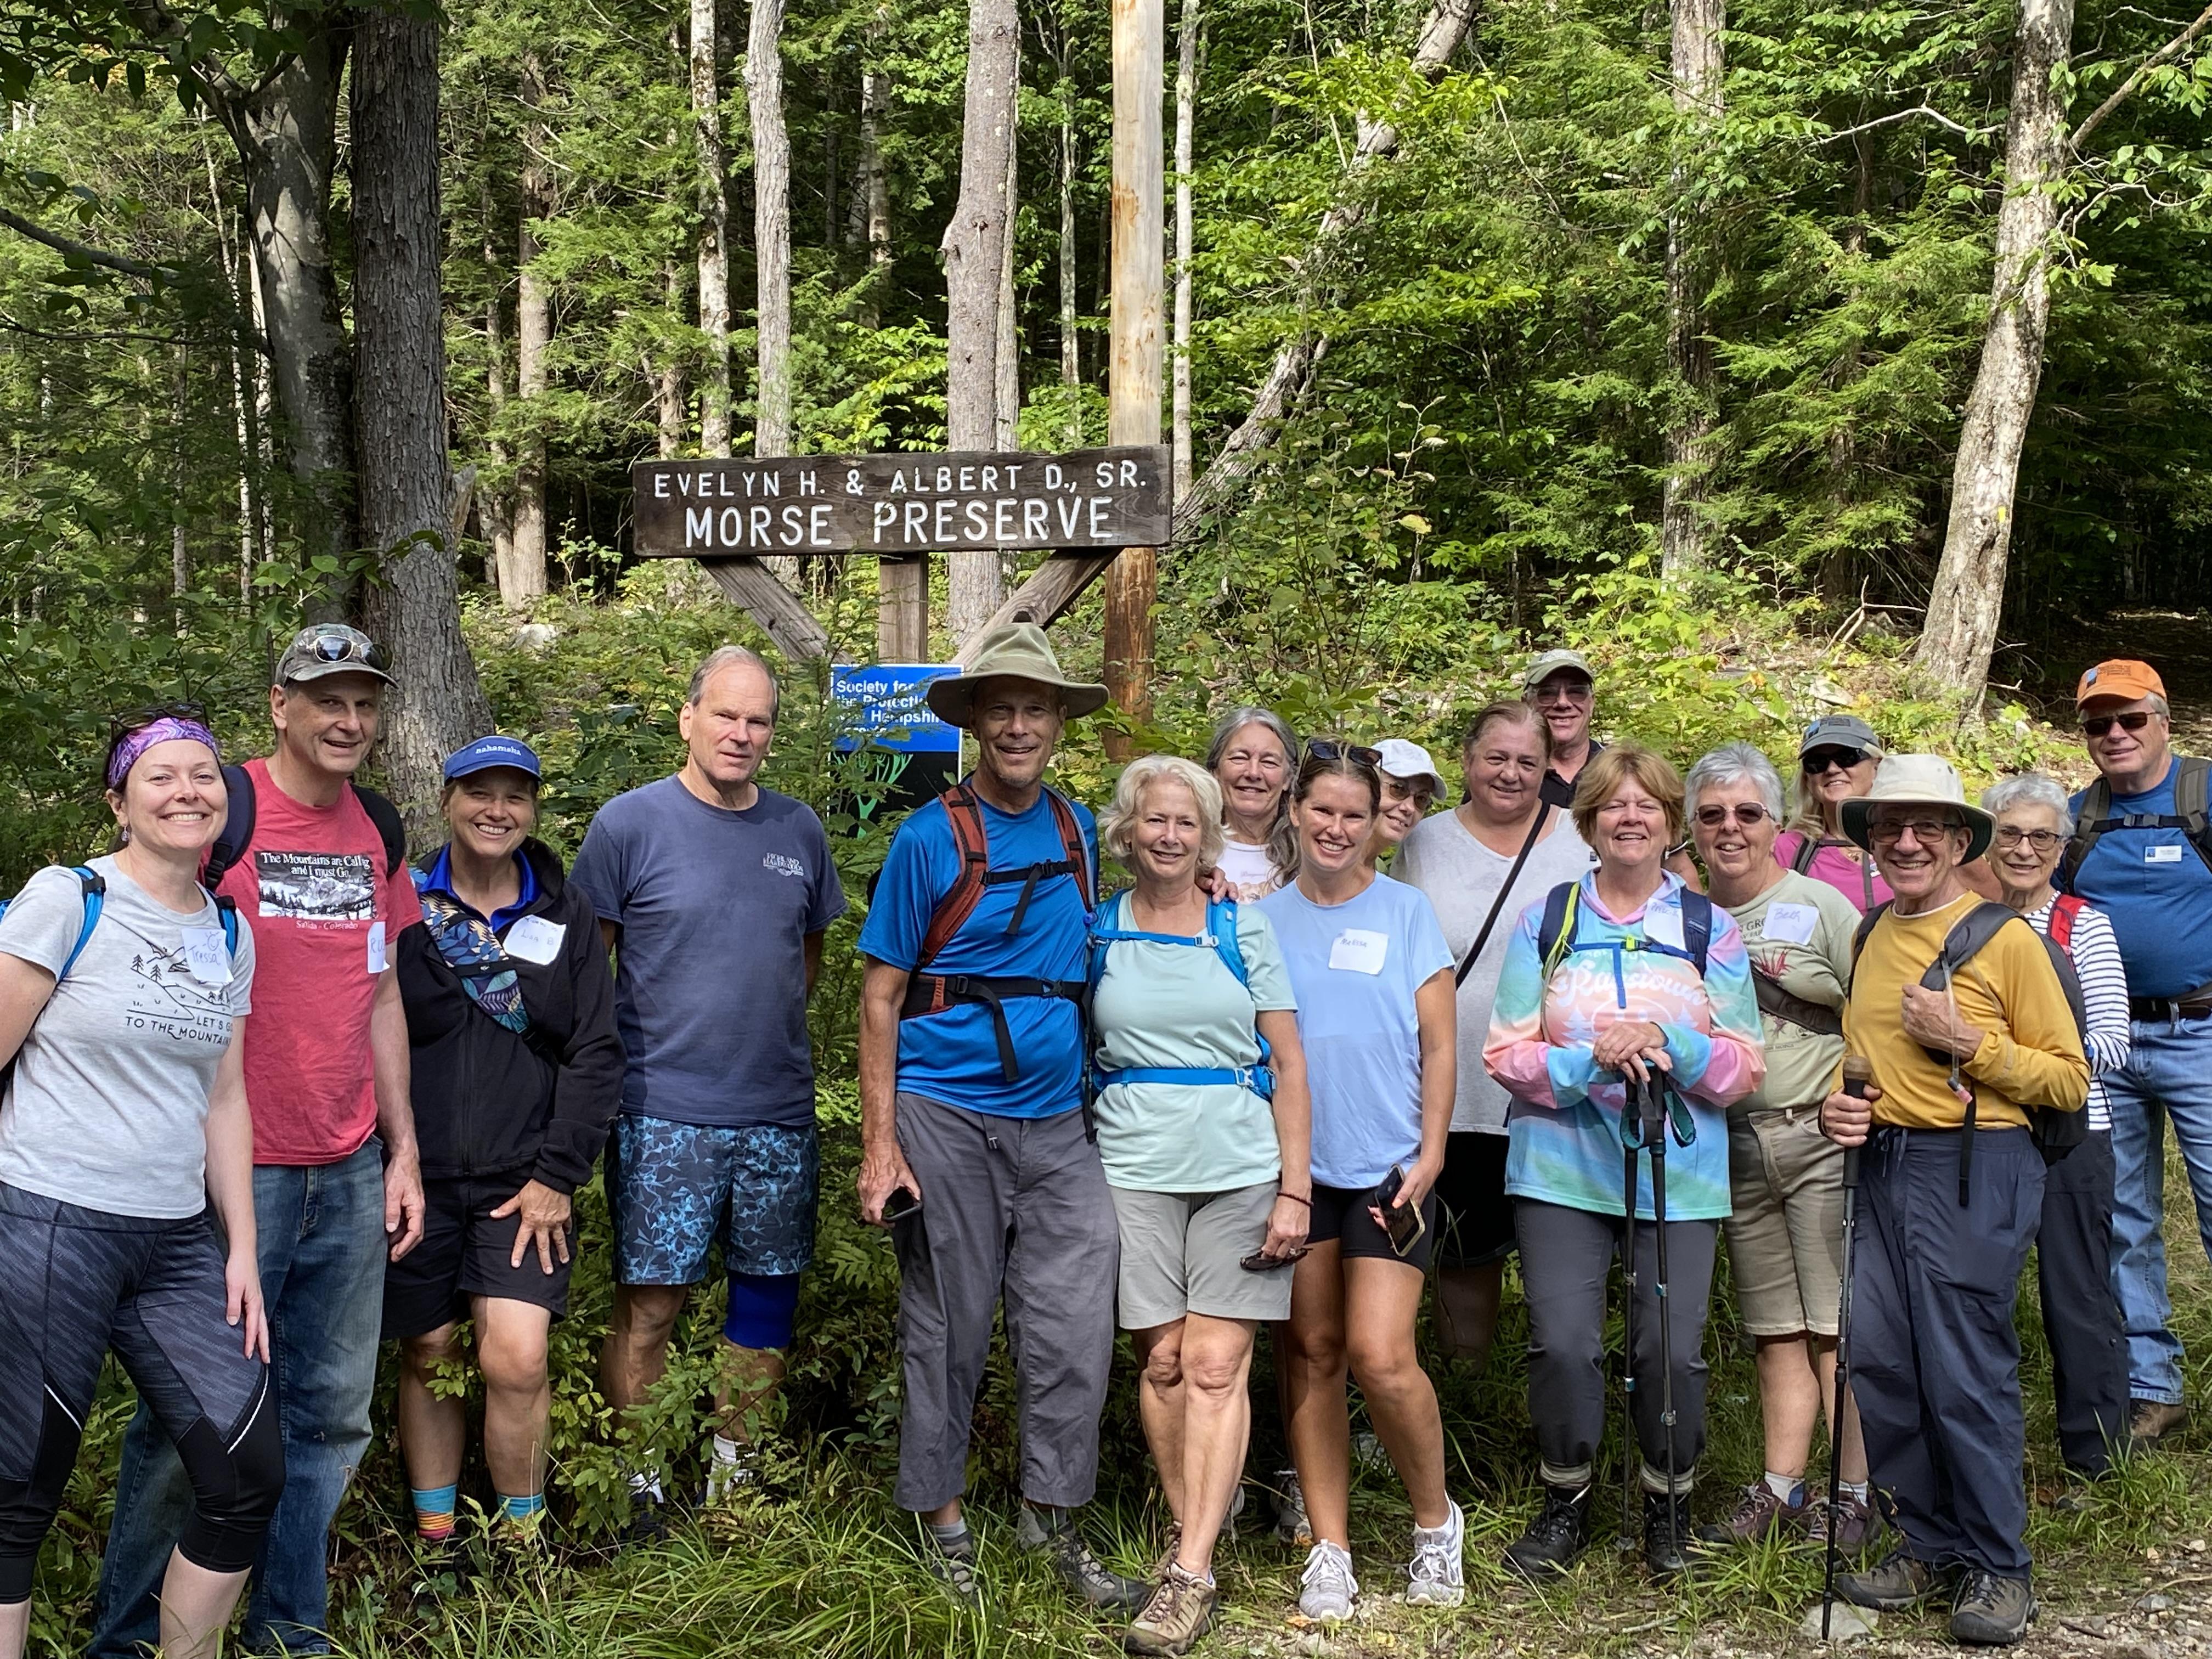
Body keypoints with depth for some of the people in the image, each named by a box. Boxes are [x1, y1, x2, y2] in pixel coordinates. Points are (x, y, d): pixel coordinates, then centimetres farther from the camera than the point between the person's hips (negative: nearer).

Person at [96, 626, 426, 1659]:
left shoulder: (379, 829, 11)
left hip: (351, 1176, 6)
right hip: (232, 1170, -6)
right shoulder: (222, 811, -9)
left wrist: (403, 1150, 14)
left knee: (331, 1411, 11)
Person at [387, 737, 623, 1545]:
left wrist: (557, 1175, -3)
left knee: (517, 1359, -11)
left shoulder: (565, 914, 6)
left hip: (524, 1182, 0)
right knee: (428, 1357, 8)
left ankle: (522, 1538, 7)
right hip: (416, 1177, 0)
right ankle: (435, 1541, 23)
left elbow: (598, 1054, 4)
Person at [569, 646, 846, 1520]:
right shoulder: (630, 824, -4)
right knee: (649, 1305, -2)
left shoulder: (800, 830, 8)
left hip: (780, 1111, 4)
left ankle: (735, 1465, 27)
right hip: (665, 1111, -4)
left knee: (767, 1288, 11)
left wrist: (769, 1032, 12)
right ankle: (635, 1483, 12)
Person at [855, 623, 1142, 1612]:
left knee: (1074, 1325, 1)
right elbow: (881, 996, -3)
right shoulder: (929, 838, -4)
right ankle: (942, 1519, 22)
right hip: (946, 1115, -3)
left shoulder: (1079, 831, 9)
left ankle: (1051, 1518, 18)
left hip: (1056, 1122, 4)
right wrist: (880, 1141, -9)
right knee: (949, 1326, 6)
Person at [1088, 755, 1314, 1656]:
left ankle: (1194, 1570, -4)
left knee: (1217, 1365, -5)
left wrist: (1295, 1190, -3)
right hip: (1136, 1168, 1)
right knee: (1161, 1359, 2)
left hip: (1240, 1170, -1)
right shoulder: (1097, 931, 6)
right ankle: (1186, 1530, 17)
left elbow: (1289, 1065, 4)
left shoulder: (1243, 927, 4)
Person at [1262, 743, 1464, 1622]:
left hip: (1388, 1164, -2)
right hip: (1294, 1163, 2)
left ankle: (1435, 1520, 13)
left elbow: (1438, 1045, 2)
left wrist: (1430, 1155, -5)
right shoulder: (1264, 918, 7)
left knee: (1381, 1357, -11)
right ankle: (1329, 1550, 16)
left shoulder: (1406, 911, 3)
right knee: (1312, 1357, 6)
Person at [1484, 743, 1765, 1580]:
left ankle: (1668, 1503, 22)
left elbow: (1746, 1068, 4)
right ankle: (1565, 1503, 17)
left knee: (1672, 1348, -2)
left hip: (1680, 1172, 0)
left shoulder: (1711, 928, 7)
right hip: (1562, 1167, 0)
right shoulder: (1544, 922, 6)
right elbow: (1506, 1054, 0)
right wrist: (1590, 1062, -17)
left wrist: (1671, 1043, -15)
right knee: (1562, 1344, -5)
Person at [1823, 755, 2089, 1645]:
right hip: (1884, 1164, 7)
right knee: (1879, 1361, 6)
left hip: (1974, 1170, -6)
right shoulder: (1870, 936, 12)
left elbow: (2070, 1079, -7)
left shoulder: (2004, 938, -7)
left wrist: (1969, 1043, -17)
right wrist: (1842, 1102, 7)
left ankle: (1997, 1566, 10)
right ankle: (1931, 1543, 21)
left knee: (1968, 1372, -4)